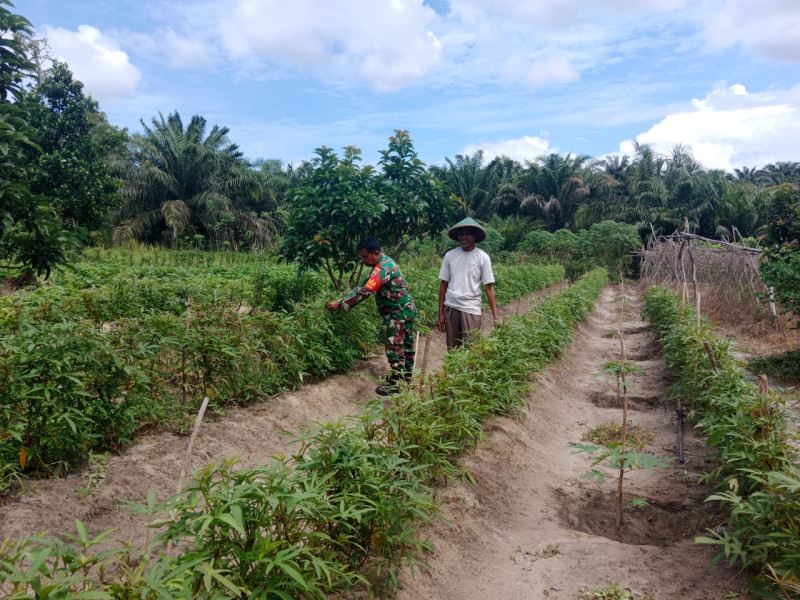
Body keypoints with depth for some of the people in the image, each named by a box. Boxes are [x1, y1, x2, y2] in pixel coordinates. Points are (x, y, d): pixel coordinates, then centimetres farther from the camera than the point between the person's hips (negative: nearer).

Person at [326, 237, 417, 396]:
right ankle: (406, 378, 30)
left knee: (395, 348, -4)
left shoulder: (383, 268, -24)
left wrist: (340, 304, -25)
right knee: (405, 345, 18)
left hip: (399, 313, -10)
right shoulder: (383, 263, 9)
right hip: (405, 310, 10)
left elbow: (365, 291, -30)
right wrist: (344, 299, 0)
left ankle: (395, 384, 5)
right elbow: (364, 284, 10)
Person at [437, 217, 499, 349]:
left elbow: (489, 288, -3)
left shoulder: (482, 257, -2)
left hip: (471, 308, -2)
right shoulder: (450, 255, 3)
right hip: (450, 307, 2)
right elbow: (443, 285, 8)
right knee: (452, 349, 7)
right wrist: (440, 314, 7)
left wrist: (495, 316, -10)